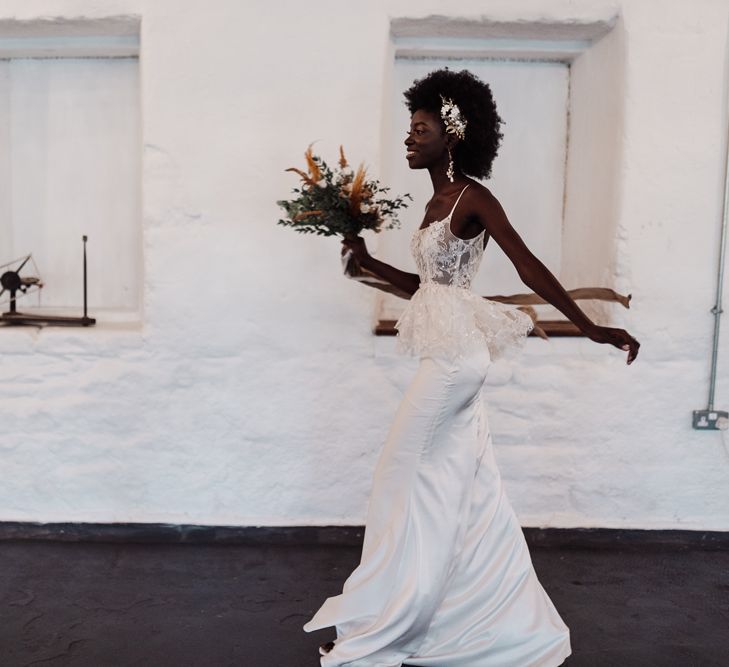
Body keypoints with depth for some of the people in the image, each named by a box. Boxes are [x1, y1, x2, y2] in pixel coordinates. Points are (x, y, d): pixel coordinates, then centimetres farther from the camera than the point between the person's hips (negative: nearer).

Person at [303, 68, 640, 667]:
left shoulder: (473, 197, -12)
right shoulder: (436, 203, 14)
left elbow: (530, 268, -18)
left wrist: (591, 328, -21)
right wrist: (367, 262, 12)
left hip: (457, 354, -10)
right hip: (451, 352, 10)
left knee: (405, 479, -1)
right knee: (459, 487, 14)